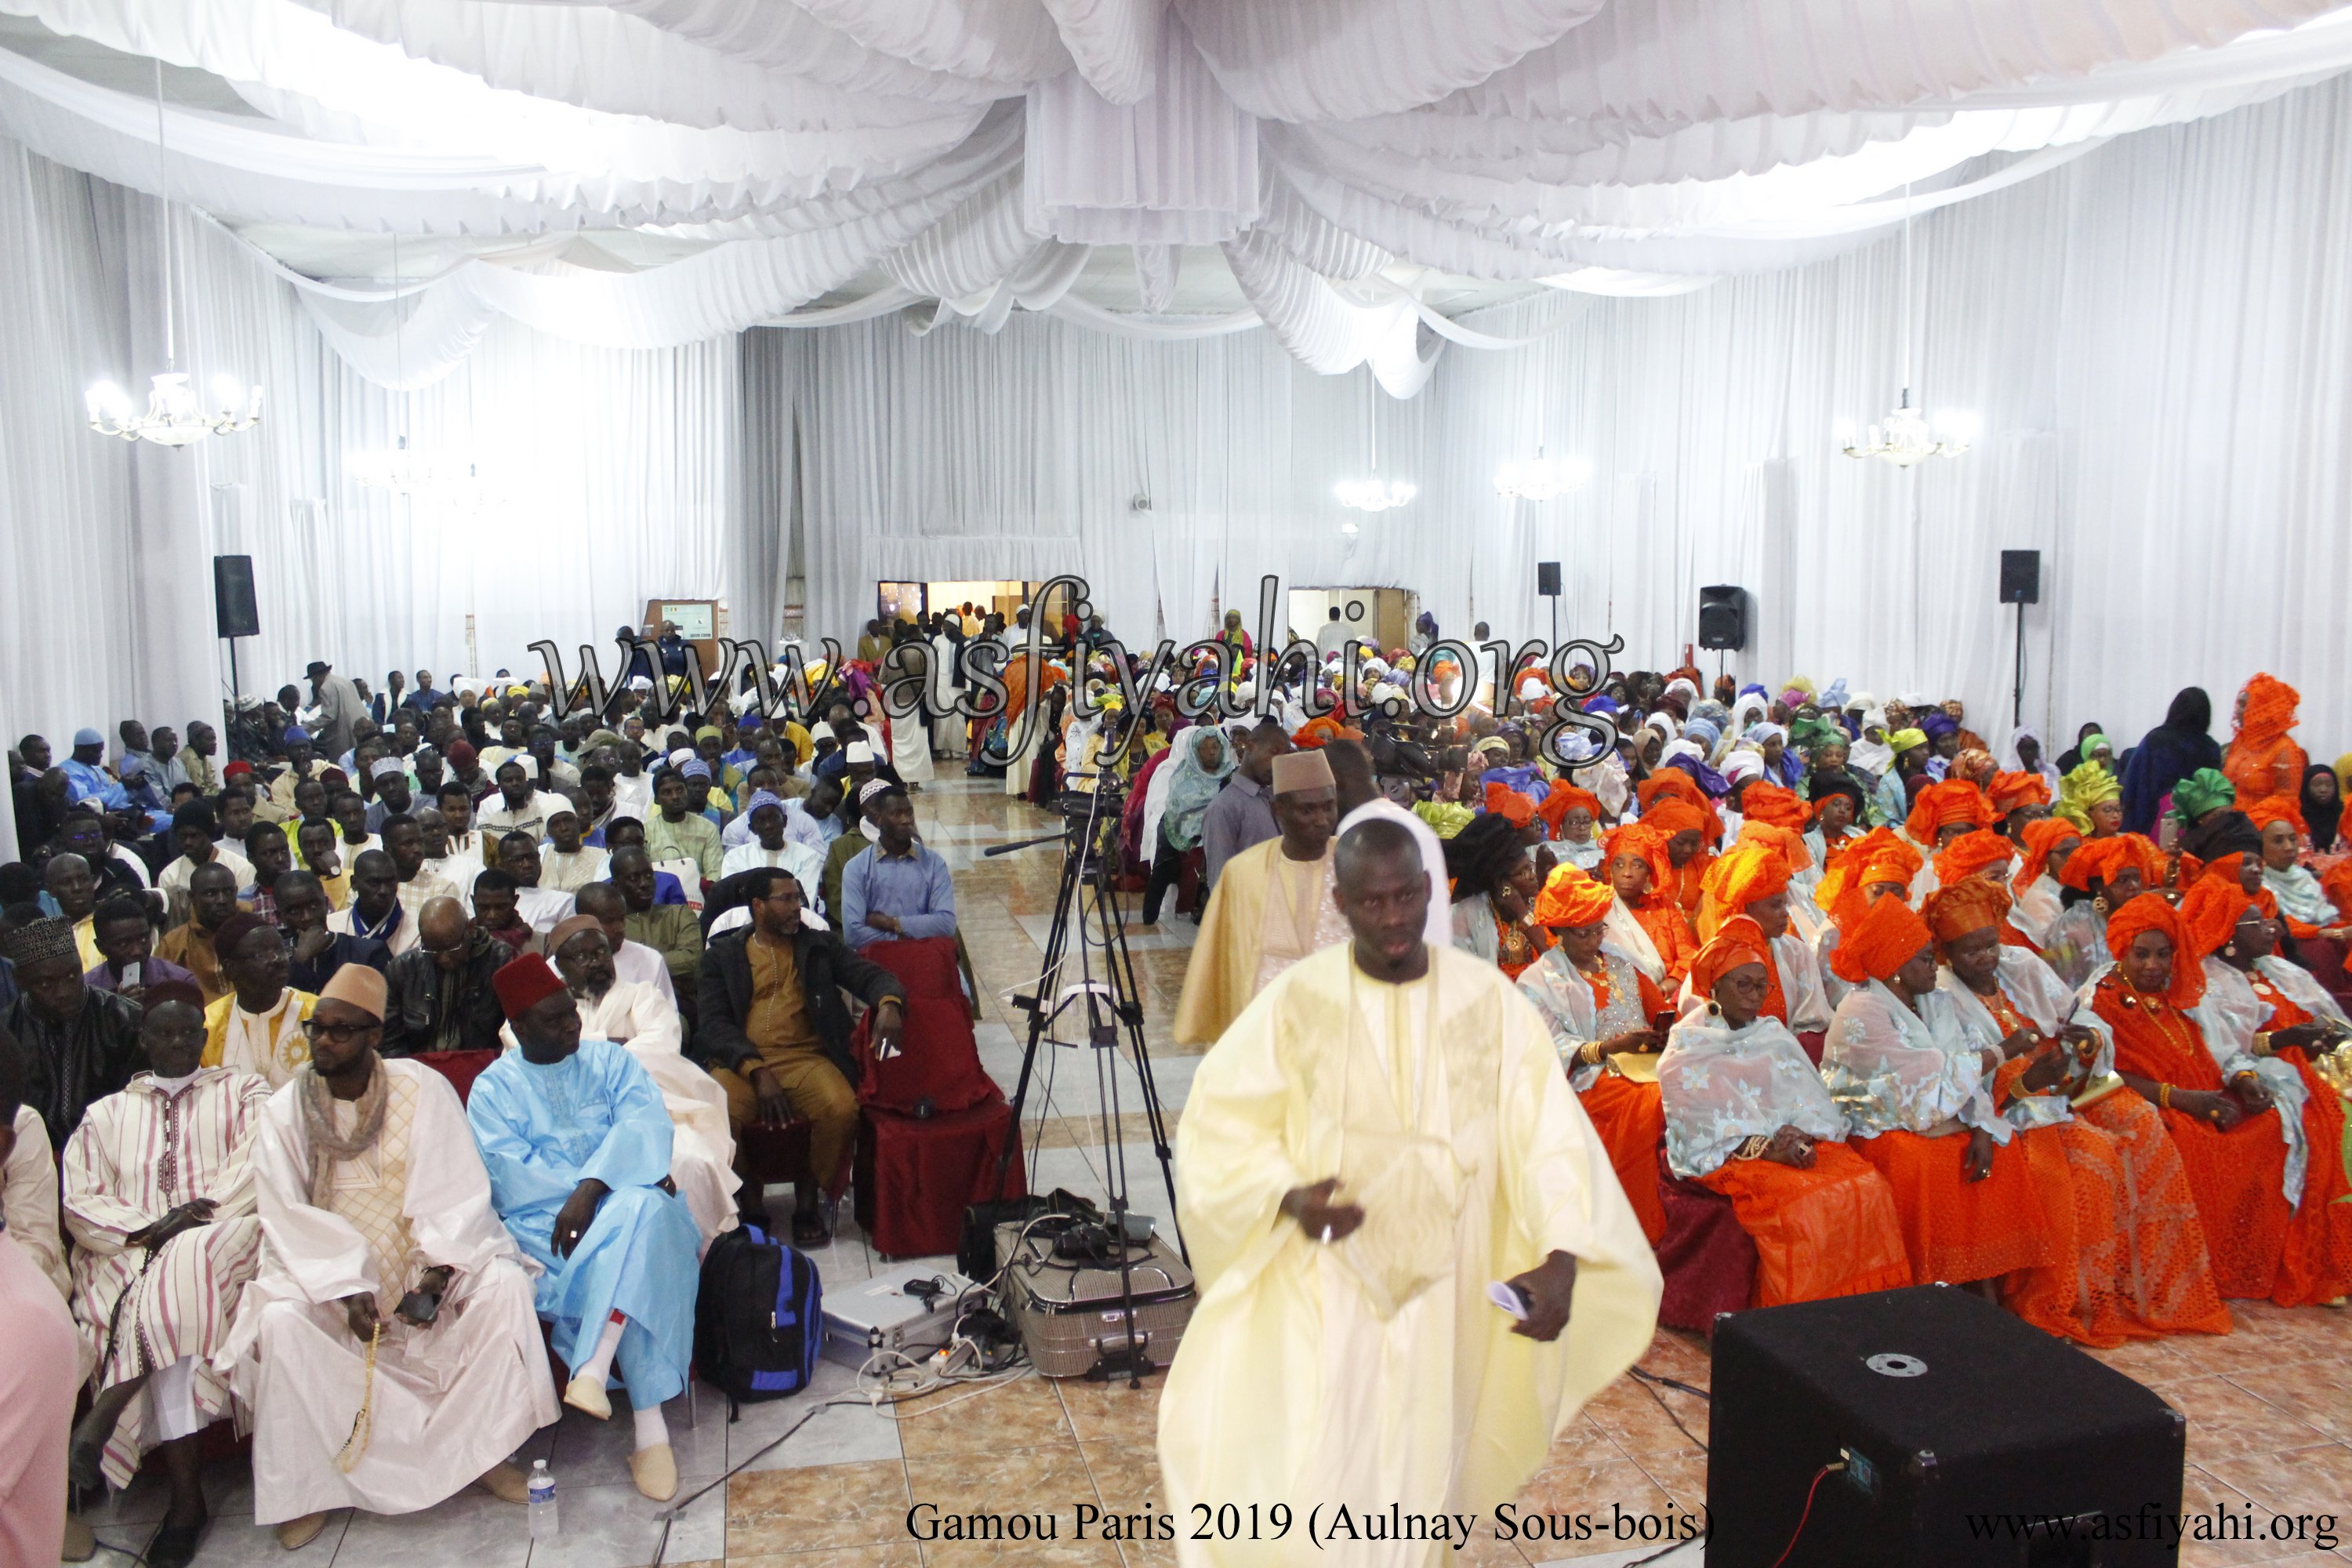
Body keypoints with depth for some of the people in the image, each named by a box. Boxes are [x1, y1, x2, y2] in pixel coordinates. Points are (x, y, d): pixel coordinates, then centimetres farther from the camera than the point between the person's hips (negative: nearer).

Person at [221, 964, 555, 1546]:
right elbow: (287, 1216, -9)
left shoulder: (423, 1089, -7)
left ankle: (485, 1448, -9)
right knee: (280, 1319, -28)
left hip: (427, 1254, 0)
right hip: (327, 1265, 1)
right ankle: (304, 1487, -11)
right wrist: (347, 1287, -21)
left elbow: (455, 1189, -10)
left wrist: (439, 1267, -26)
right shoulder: (284, 1111, -4)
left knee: (502, 1283, -24)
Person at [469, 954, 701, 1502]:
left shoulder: (611, 1061, 15)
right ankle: (651, 1430, -35)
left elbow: (644, 1126, -4)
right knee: (626, 1271, -33)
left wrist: (592, 1189, -23)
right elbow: (511, 1175, -5)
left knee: (641, 1210, -36)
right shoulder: (492, 1090, 11)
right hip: (543, 1223, -2)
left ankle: (592, 1369, -42)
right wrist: (618, 1178, -14)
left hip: (624, 1202, 2)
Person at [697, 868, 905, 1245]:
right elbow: (713, 1024, 1)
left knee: (842, 1111, -30)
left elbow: (870, 974, 10)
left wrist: (888, 1004, -17)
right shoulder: (722, 955, 13)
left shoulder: (820, 945, 19)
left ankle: (808, 1203, -5)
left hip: (806, 1057, 1)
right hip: (742, 1060, -1)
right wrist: (758, 1071, -17)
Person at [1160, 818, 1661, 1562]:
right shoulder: (1297, 997, -8)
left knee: (1423, 1478, 13)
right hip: (1322, 1290, -1)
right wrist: (1288, 1196, -22)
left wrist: (1560, 1258, -24)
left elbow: (1548, 1133, -10)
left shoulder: (1489, 998, -6)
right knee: (1306, 1480, 0)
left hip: (1444, 1292, 1)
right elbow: (1218, 1127, -4)